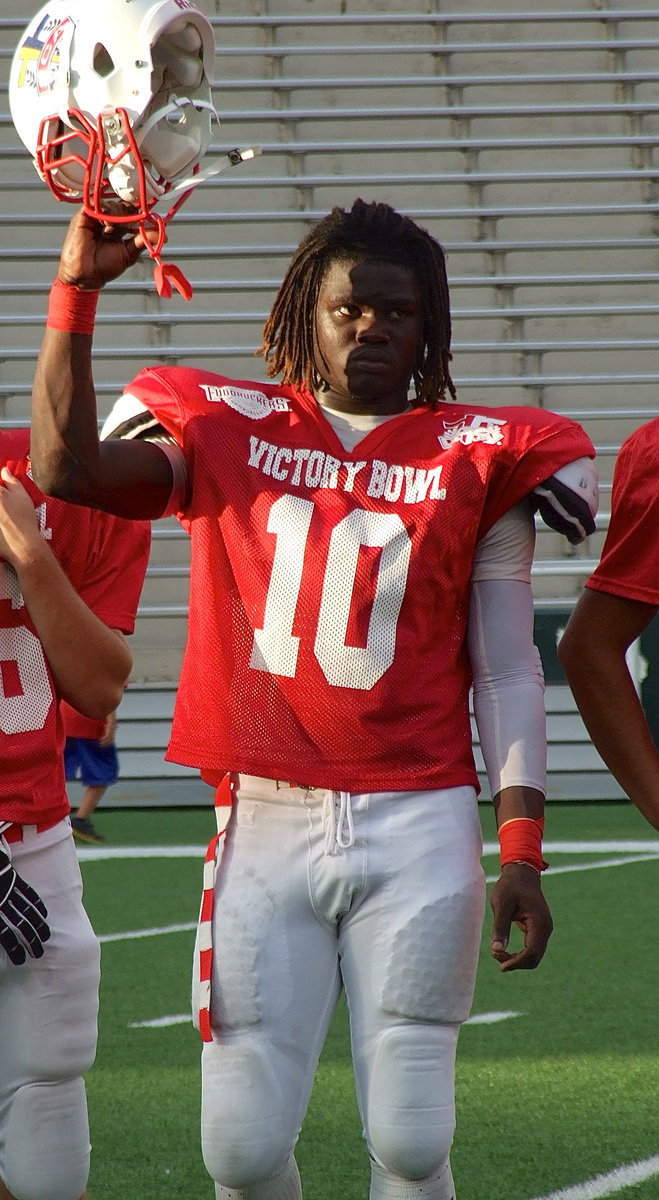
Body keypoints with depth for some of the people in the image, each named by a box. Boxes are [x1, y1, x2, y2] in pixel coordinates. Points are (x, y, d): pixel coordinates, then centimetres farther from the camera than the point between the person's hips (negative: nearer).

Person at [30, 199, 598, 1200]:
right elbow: (68, 466, -5)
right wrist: (78, 291, -10)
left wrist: (521, 848, -4)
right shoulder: (228, 432, 9)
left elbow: (507, 672, 5)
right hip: (268, 826, 1)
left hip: (418, 830, -1)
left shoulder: (477, 460, 6)